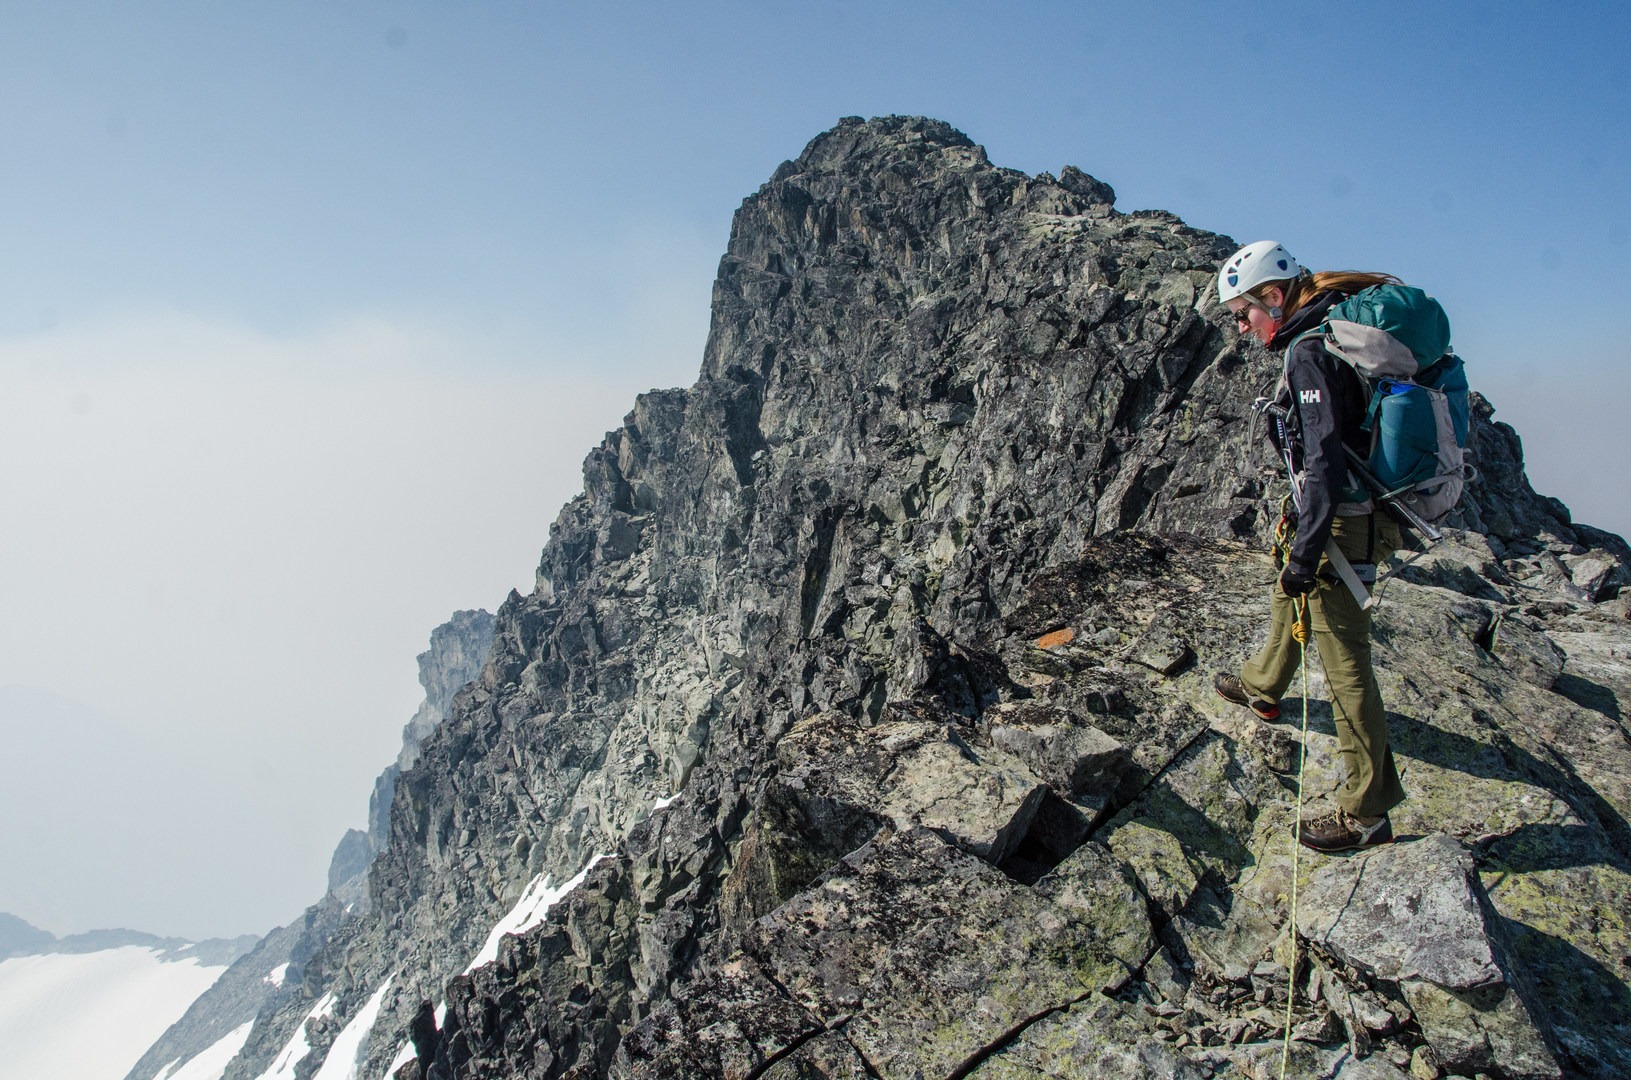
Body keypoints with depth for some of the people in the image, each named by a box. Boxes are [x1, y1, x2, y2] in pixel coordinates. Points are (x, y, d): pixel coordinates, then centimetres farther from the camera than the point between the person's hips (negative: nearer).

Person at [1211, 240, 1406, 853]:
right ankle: (1261, 688, 57)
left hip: (1342, 526, -11)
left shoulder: (1310, 351, -20)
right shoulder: (1330, 336, 11)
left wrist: (1305, 551, -27)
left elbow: (1325, 459, -28)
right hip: (1360, 513, 11)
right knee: (1288, 600, 31)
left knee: (1345, 664, -5)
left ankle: (1367, 812, 3)